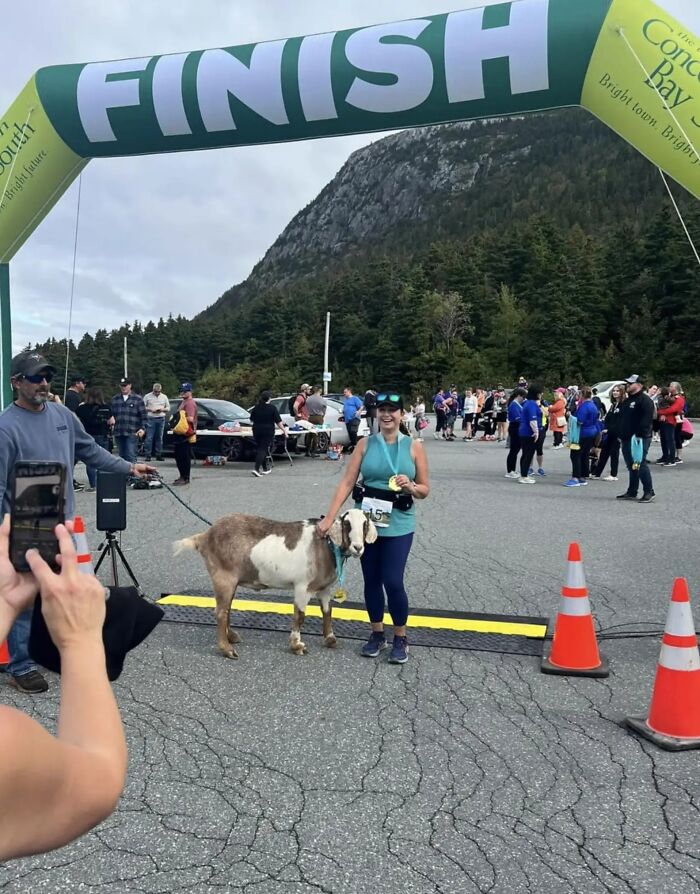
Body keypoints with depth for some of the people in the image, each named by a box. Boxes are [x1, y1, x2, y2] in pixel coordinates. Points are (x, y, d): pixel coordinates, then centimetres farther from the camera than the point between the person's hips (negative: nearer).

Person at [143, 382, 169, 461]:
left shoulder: (164, 397, 11)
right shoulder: (148, 396, 2)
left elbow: (168, 408, 13)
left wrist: (162, 409, -6)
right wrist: (150, 409, -13)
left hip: (161, 419, 3)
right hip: (150, 419, -3)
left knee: (159, 437, 5)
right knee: (149, 438, -6)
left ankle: (158, 455, 11)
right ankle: (147, 455, -4)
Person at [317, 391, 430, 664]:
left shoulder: (414, 447, -1)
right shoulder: (365, 444, 1)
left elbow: (425, 490, 4)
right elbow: (347, 483, -4)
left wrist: (410, 486, -18)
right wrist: (329, 517, -11)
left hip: (398, 525, -2)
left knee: (393, 582, -5)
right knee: (371, 580, 10)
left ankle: (401, 639, 17)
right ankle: (377, 634, 29)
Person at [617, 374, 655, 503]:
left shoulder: (645, 400, -9)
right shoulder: (626, 401, 20)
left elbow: (646, 419, -19)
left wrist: (639, 435, -24)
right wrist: (621, 436, 19)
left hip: (639, 439, -9)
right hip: (627, 439, 9)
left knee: (641, 465, -10)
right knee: (631, 466, 12)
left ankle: (649, 492, -4)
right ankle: (632, 492, 19)